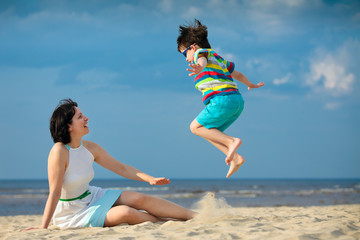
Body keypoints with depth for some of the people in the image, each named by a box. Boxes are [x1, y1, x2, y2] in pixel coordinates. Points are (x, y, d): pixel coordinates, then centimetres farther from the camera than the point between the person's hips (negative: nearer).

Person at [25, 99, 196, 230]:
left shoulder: (90, 148, -1)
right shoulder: (59, 152, -23)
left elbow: (121, 168, 8)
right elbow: (55, 193, -25)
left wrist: (150, 179, -1)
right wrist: (43, 228, -28)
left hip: (91, 197, 7)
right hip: (71, 213, -7)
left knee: (140, 199, -8)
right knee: (127, 213, -24)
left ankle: (194, 216, -7)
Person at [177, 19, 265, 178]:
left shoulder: (201, 52, 4)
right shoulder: (219, 59, 30)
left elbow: (202, 60, -23)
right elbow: (238, 75, 45)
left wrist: (200, 68, -47)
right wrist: (250, 85, 64)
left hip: (222, 99, -9)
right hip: (237, 100, 9)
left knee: (196, 127, -1)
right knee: (209, 132, 16)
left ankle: (231, 141, -12)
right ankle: (235, 158, 4)